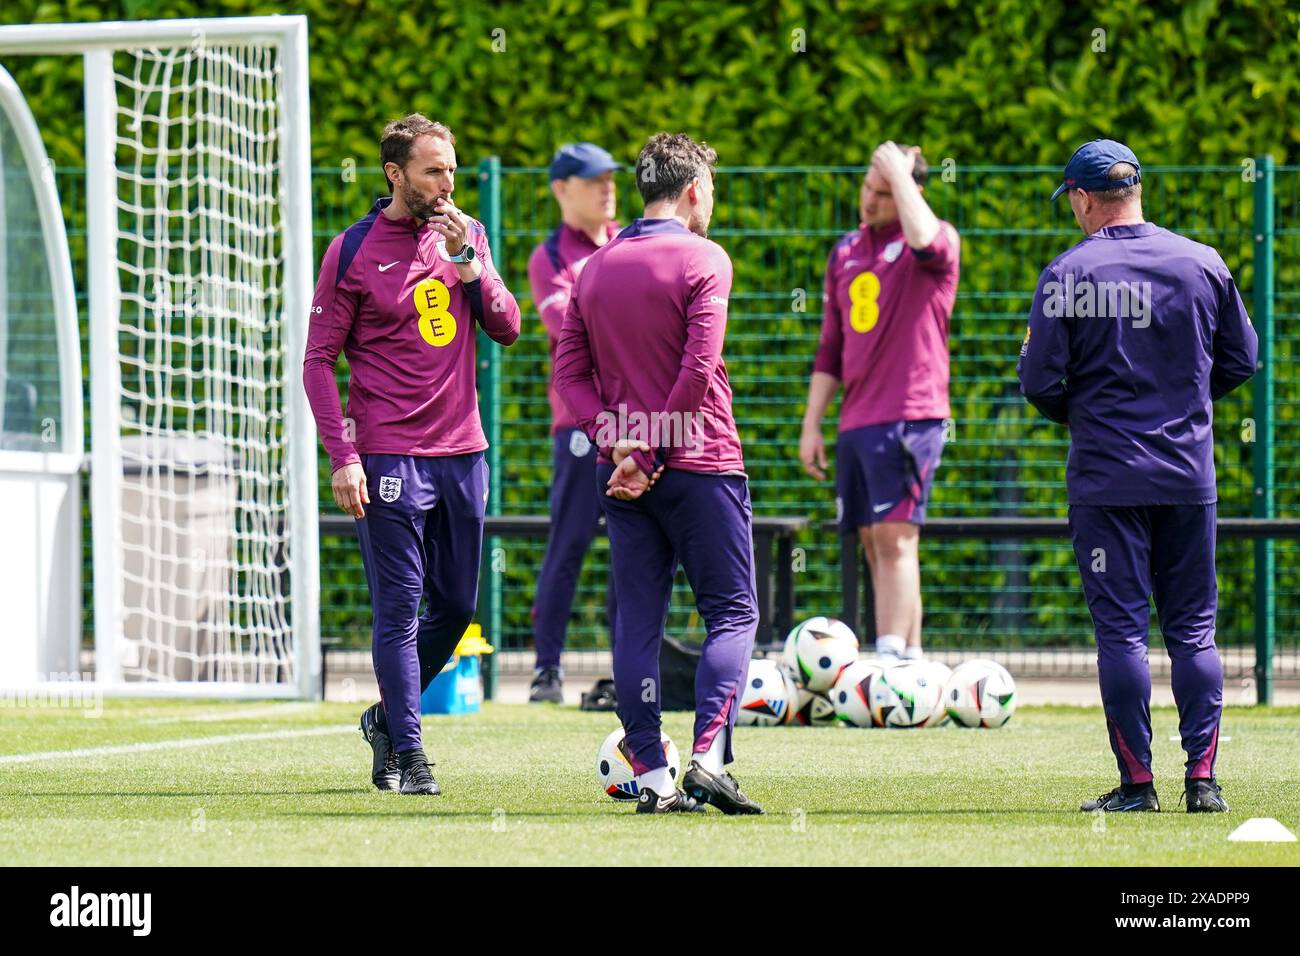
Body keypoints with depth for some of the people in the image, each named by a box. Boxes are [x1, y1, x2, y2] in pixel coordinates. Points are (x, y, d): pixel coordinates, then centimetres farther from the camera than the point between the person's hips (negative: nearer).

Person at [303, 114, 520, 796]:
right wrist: (342, 456, -12)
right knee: (399, 608, -6)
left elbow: (506, 328, 5)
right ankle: (405, 752, -2)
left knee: (456, 606, 11)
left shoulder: (466, 235, 10)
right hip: (390, 456, -5)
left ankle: (388, 717, 29)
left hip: (462, 452, 5)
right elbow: (319, 360, -4)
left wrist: (465, 261, -9)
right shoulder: (353, 250, -4)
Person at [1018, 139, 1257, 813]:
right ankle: (1203, 778, 3)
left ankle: (1137, 782, -1)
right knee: (1192, 629, 8)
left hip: (1105, 478, -3)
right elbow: (1241, 359, 9)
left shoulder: (1067, 276, -8)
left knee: (1121, 629, 0)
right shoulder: (1203, 265, 2)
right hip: (1189, 473, 3)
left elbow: (1039, 380, -8)